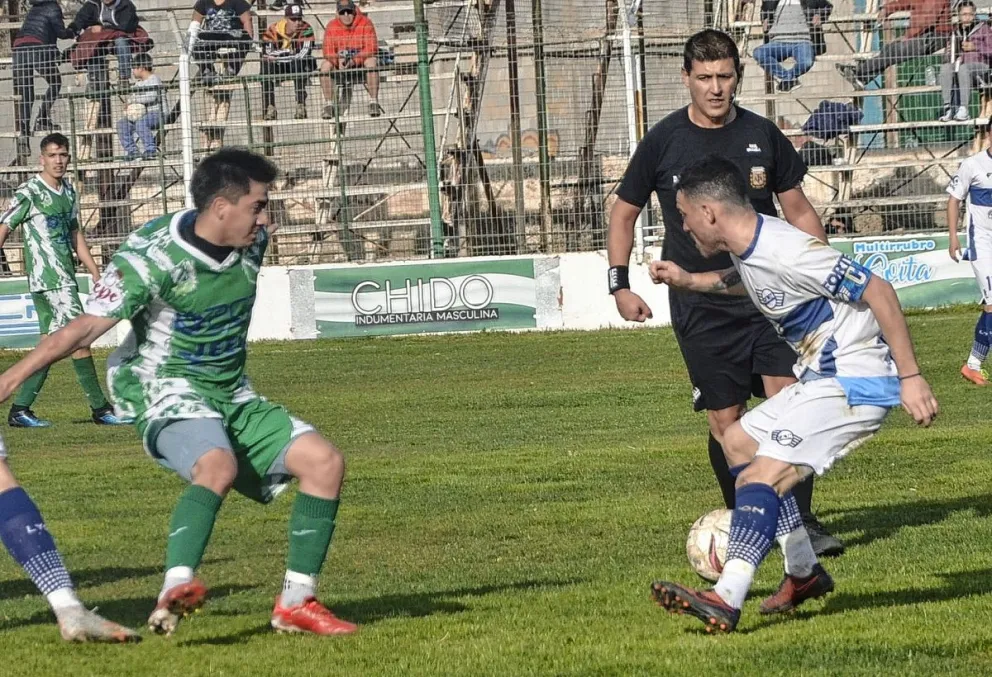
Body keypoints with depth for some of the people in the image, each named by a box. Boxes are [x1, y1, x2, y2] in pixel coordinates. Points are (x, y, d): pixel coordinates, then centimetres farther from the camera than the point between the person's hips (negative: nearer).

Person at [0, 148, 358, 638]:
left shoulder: (251, 242, -2)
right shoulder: (153, 257, -22)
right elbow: (84, 328, -27)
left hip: (233, 397, 8)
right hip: (168, 395, -8)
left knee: (324, 461, -5)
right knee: (218, 466, -38)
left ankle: (295, 604, 0)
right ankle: (174, 592, -50)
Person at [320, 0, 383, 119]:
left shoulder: (366, 23, -10)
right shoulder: (332, 27, -4)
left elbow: (371, 49, -18)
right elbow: (328, 51, -11)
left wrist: (354, 61, -32)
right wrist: (339, 60, -33)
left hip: (361, 65, -2)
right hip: (341, 68, 2)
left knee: (371, 62, -34)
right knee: (325, 65, -27)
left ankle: (374, 103, -32)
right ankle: (329, 105, -22)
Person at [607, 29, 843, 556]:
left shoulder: (762, 136, 3)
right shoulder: (664, 141, 0)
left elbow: (798, 210, 13)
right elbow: (624, 212, 11)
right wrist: (620, 284, 3)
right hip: (700, 307, -1)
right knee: (725, 422, -1)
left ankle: (802, 522, -4)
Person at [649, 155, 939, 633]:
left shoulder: (786, 251, -23)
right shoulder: (747, 246, 7)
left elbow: (877, 291, -23)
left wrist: (911, 377, -24)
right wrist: (690, 281, 25)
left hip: (856, 382, -11)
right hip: (822, 378, 11)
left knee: (763, 473, -21)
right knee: (738, 442, 21)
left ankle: (725, 602, -29)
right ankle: (803, 573, 22)